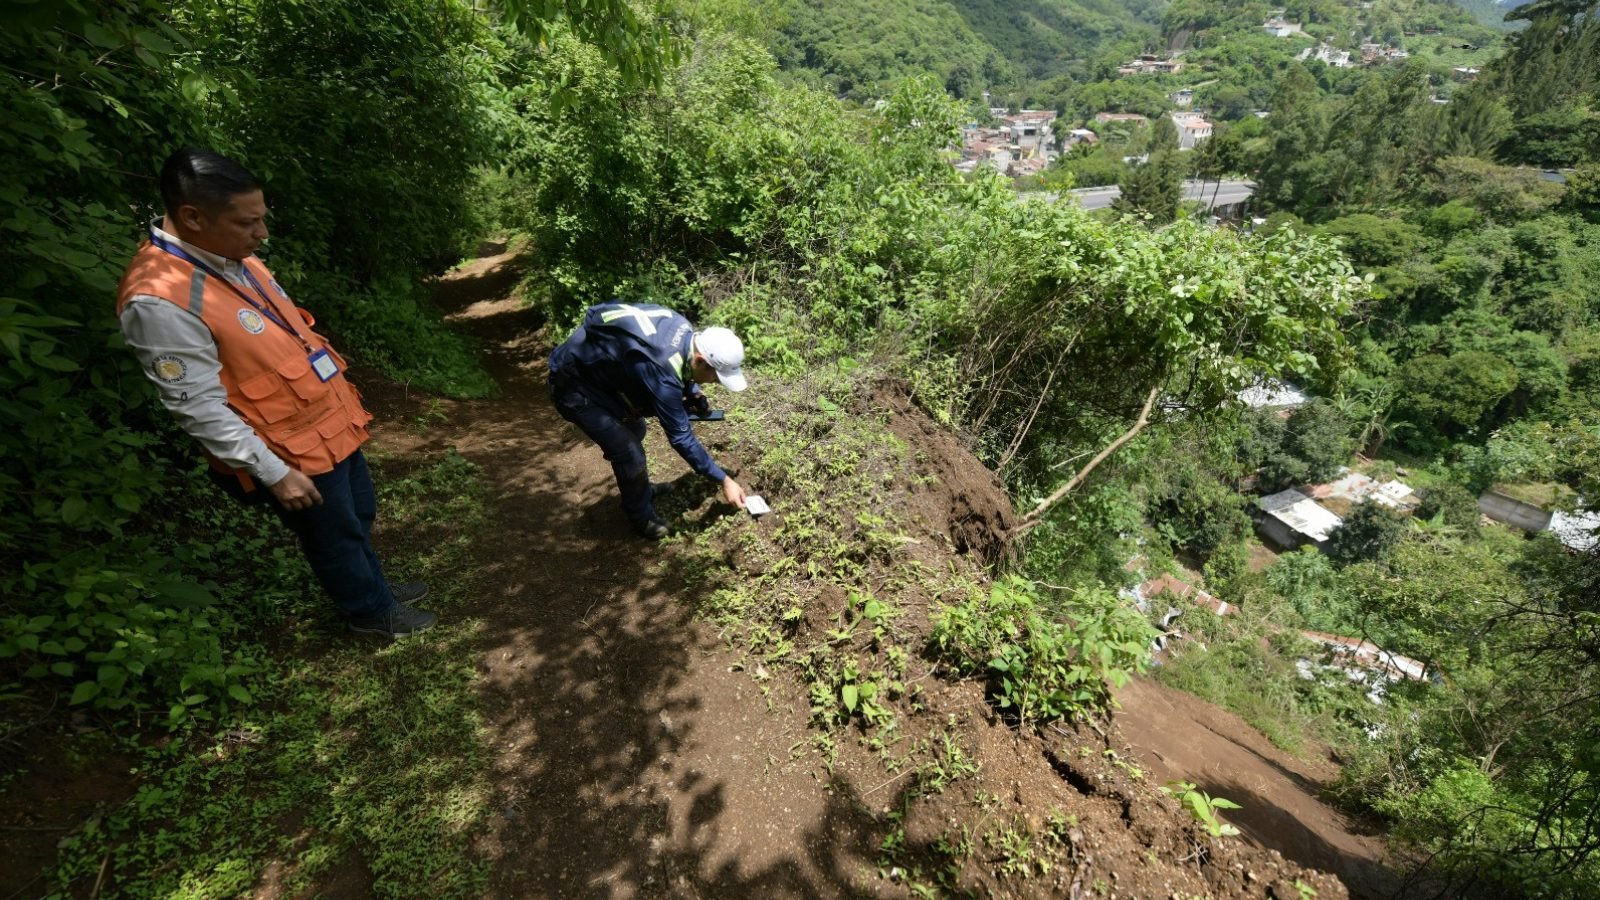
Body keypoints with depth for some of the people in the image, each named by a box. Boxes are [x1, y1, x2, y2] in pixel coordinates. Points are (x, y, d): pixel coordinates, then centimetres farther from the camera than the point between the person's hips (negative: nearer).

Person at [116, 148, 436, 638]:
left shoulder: (231, 254, 0)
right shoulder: (160, 301, -25)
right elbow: (200, 408, -22)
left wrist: (341, 399, 18)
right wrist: (273, 472, -20)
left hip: (329, 421, 8)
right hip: (289, 449, -8)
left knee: (361, 514, 24)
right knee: (336, 537, 12)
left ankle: (373, 586, 46)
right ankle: (372, 611, 35)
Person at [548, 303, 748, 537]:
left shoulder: (684, 330, -14)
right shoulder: (662, 373, -37)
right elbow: (680, 437, -28)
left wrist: (693, 393, -7)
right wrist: (724, 480, -21)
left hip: (598, 366, 9)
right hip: (573, 386, -9)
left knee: (634, 431, 22)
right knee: (629, 453, -10)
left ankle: (642, 492, 44)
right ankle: (642, 517, 14)